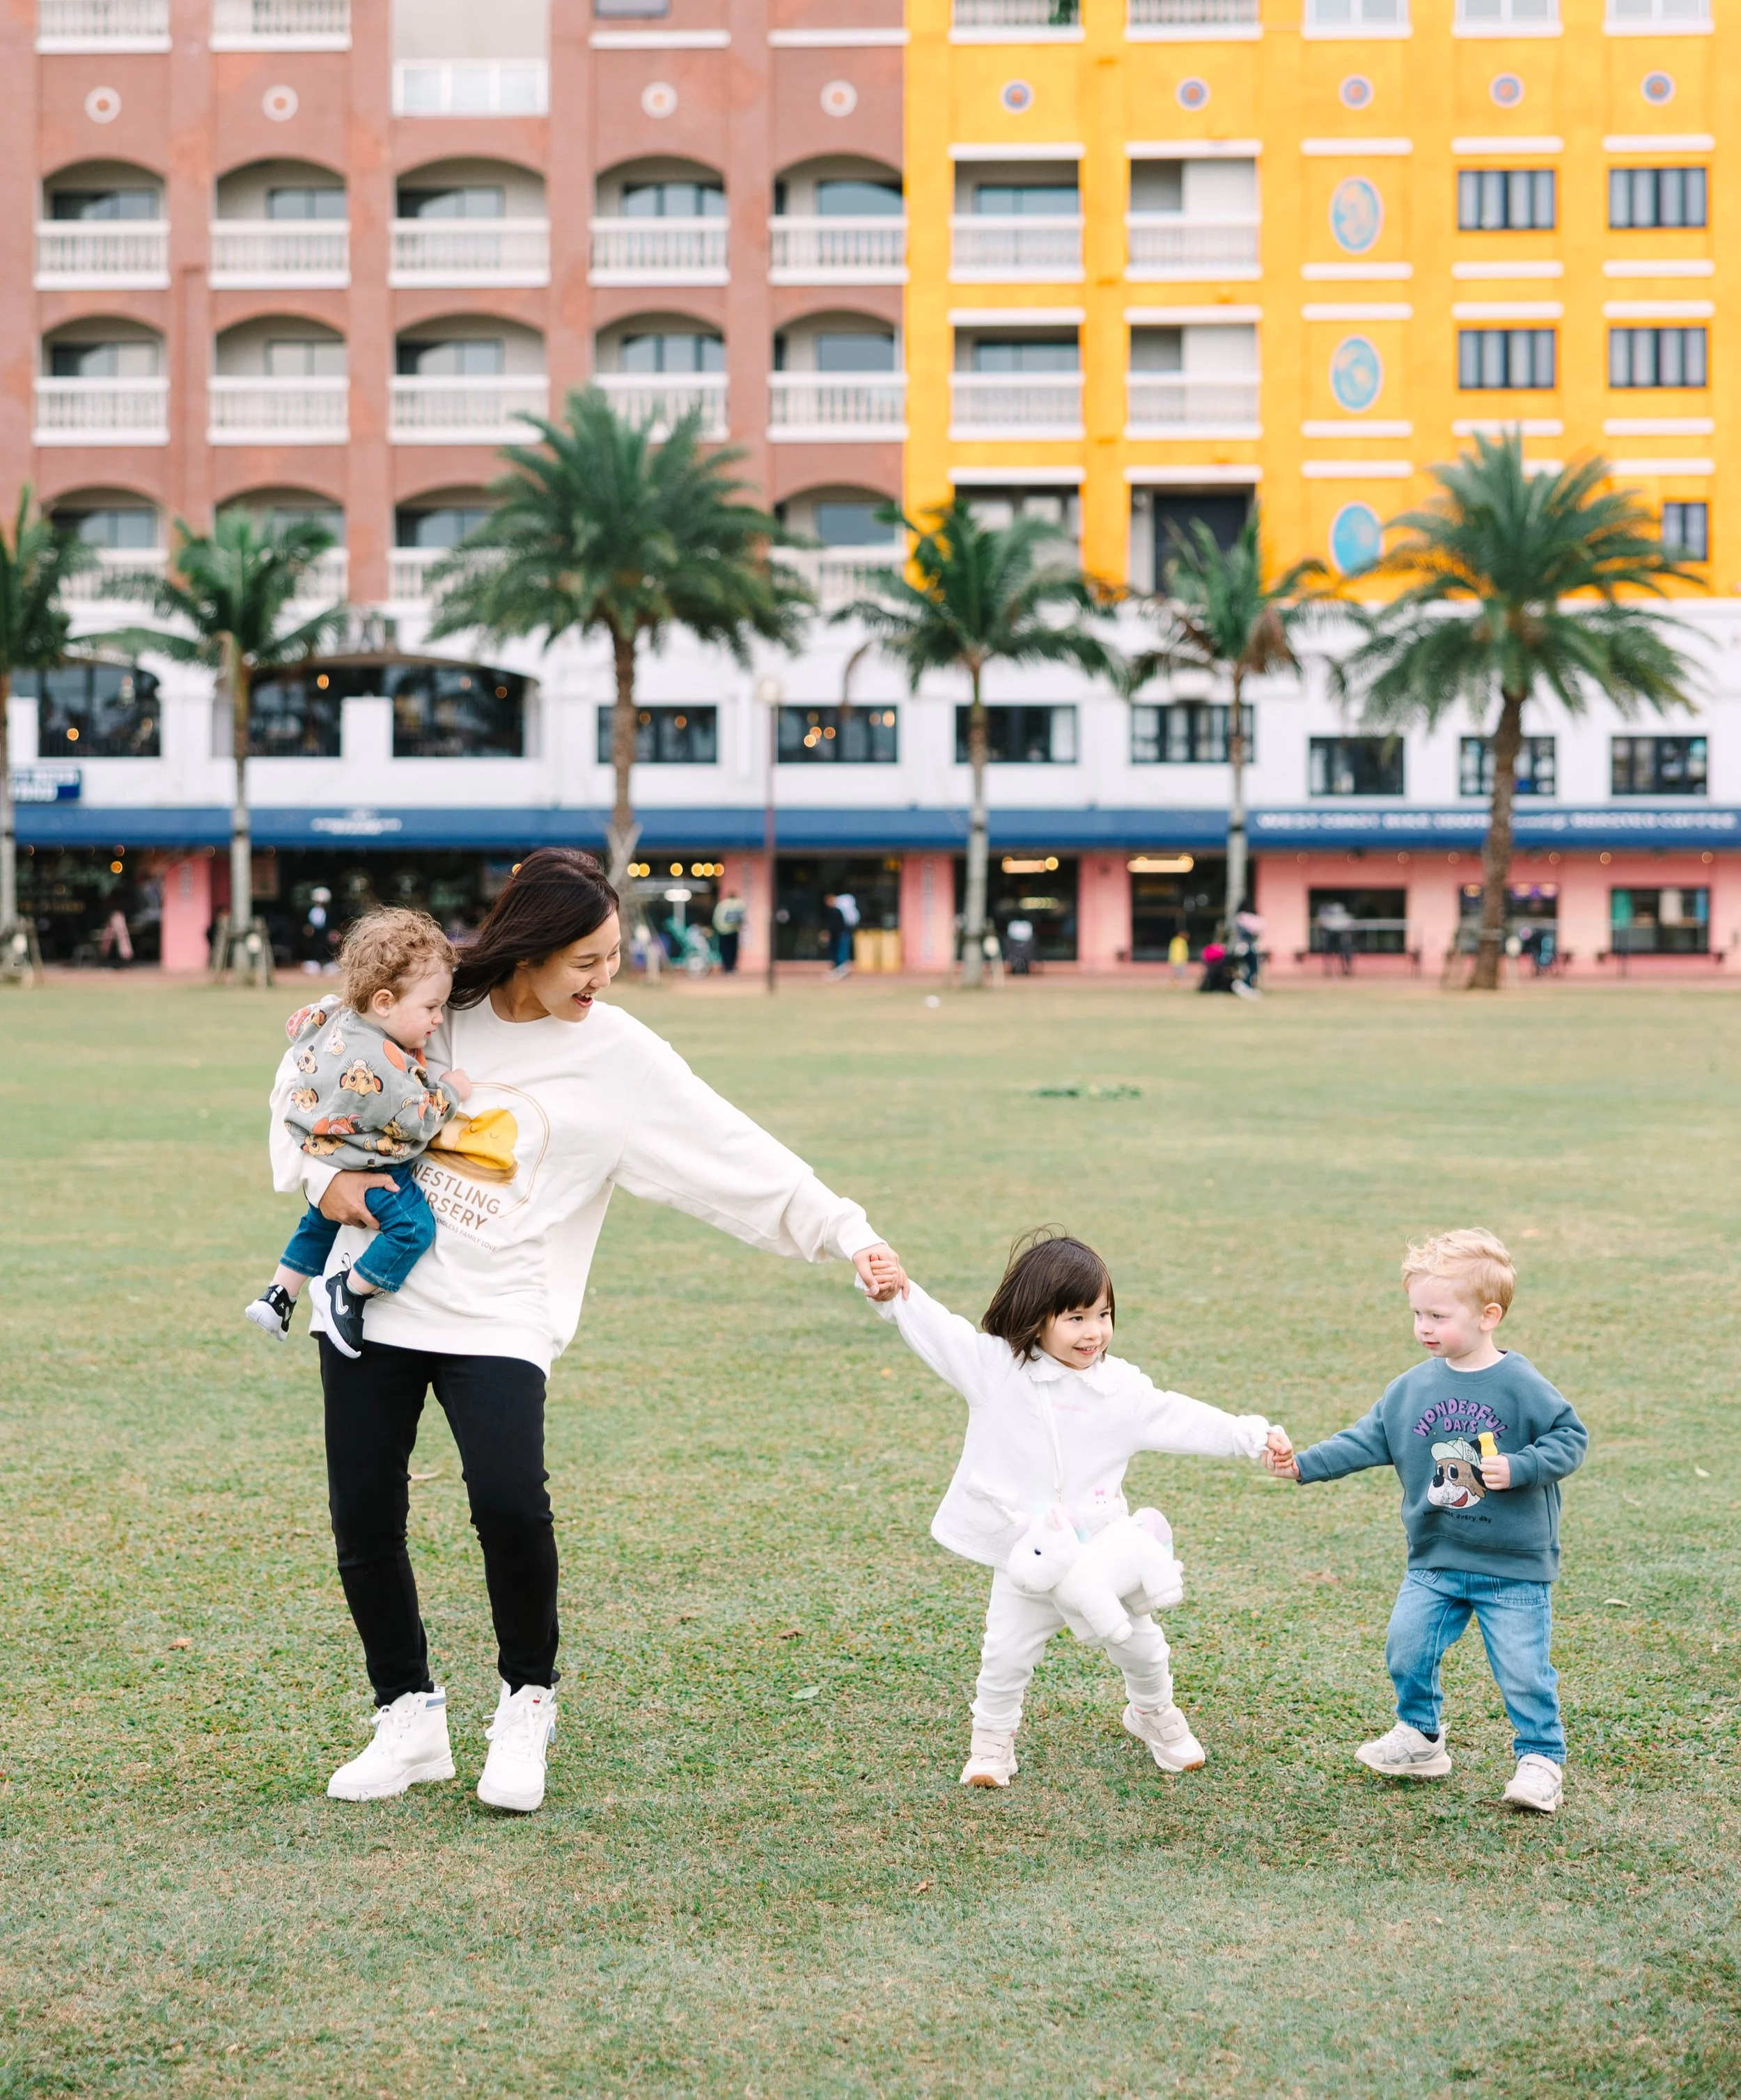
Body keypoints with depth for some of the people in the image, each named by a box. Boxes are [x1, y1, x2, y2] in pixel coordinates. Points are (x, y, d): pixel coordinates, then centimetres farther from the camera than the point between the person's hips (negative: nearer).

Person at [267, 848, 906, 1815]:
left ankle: (526, 1702, 5)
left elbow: (736, 1157, -6)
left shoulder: (619, 1056, -3)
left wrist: (846, 1233, -12)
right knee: (364, 1520, 3)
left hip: (499, 1317, -2)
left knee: (509, 1502, -20)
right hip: (374, 1298, 2)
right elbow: (307, 1076, 13)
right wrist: (323, 1174, -2)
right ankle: (410, 1716, 22)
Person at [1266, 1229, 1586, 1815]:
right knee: (1407, 1649, 4)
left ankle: (1540, 1758, 14)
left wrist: (1518, 1469, -22)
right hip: (1434, 1563, 5)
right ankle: (1420, 1740, 24)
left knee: (1523, 1668, -3)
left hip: (1514, 1568, -5)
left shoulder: (1520, 1386, -12)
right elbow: (1367, 1440, 4)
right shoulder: (1412, 1388, 1)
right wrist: (1303, 1464, -5)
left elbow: (1570, 1437, -9)